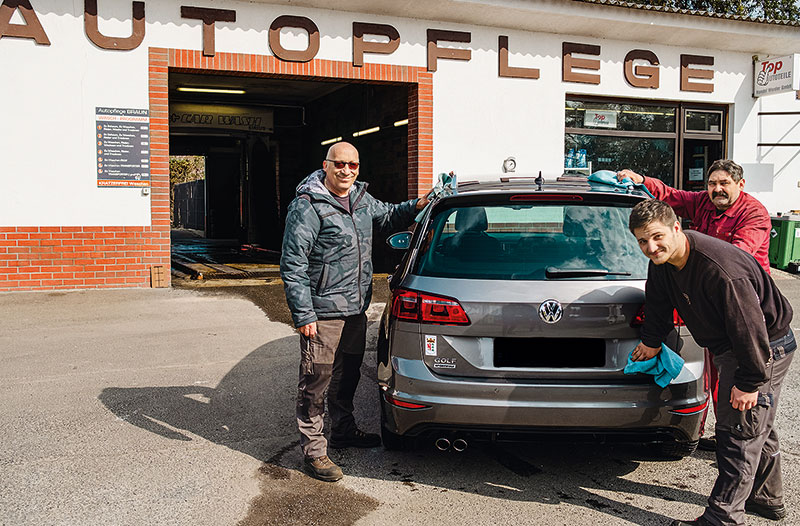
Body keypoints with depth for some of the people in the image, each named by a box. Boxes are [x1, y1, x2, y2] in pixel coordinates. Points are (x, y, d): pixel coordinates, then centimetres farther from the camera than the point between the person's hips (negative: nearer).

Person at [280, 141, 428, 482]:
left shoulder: (361, 198, 10)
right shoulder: (308, 206, -14)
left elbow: (387, 216, 32)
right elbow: (292, 264, -16)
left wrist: (415, 207, 12)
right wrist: (303, 314, -20)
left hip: (356, 309, 8)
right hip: (323, 312, -8)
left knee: (347, 375, 21)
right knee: (316, 380, -1)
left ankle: (343, 431, 39)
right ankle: (313, 451, 10)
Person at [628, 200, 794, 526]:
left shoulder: (721, 269, -36)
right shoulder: (662, 261, -9)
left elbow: (749, 326, -32)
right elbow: (658, 302, 10)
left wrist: (750, 381, -25)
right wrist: (652, 341, 19)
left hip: (766, 348, -9)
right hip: (729, 347, 9)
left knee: (740, 431, -5)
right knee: (757, 427, 22)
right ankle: (767, 498, 39)